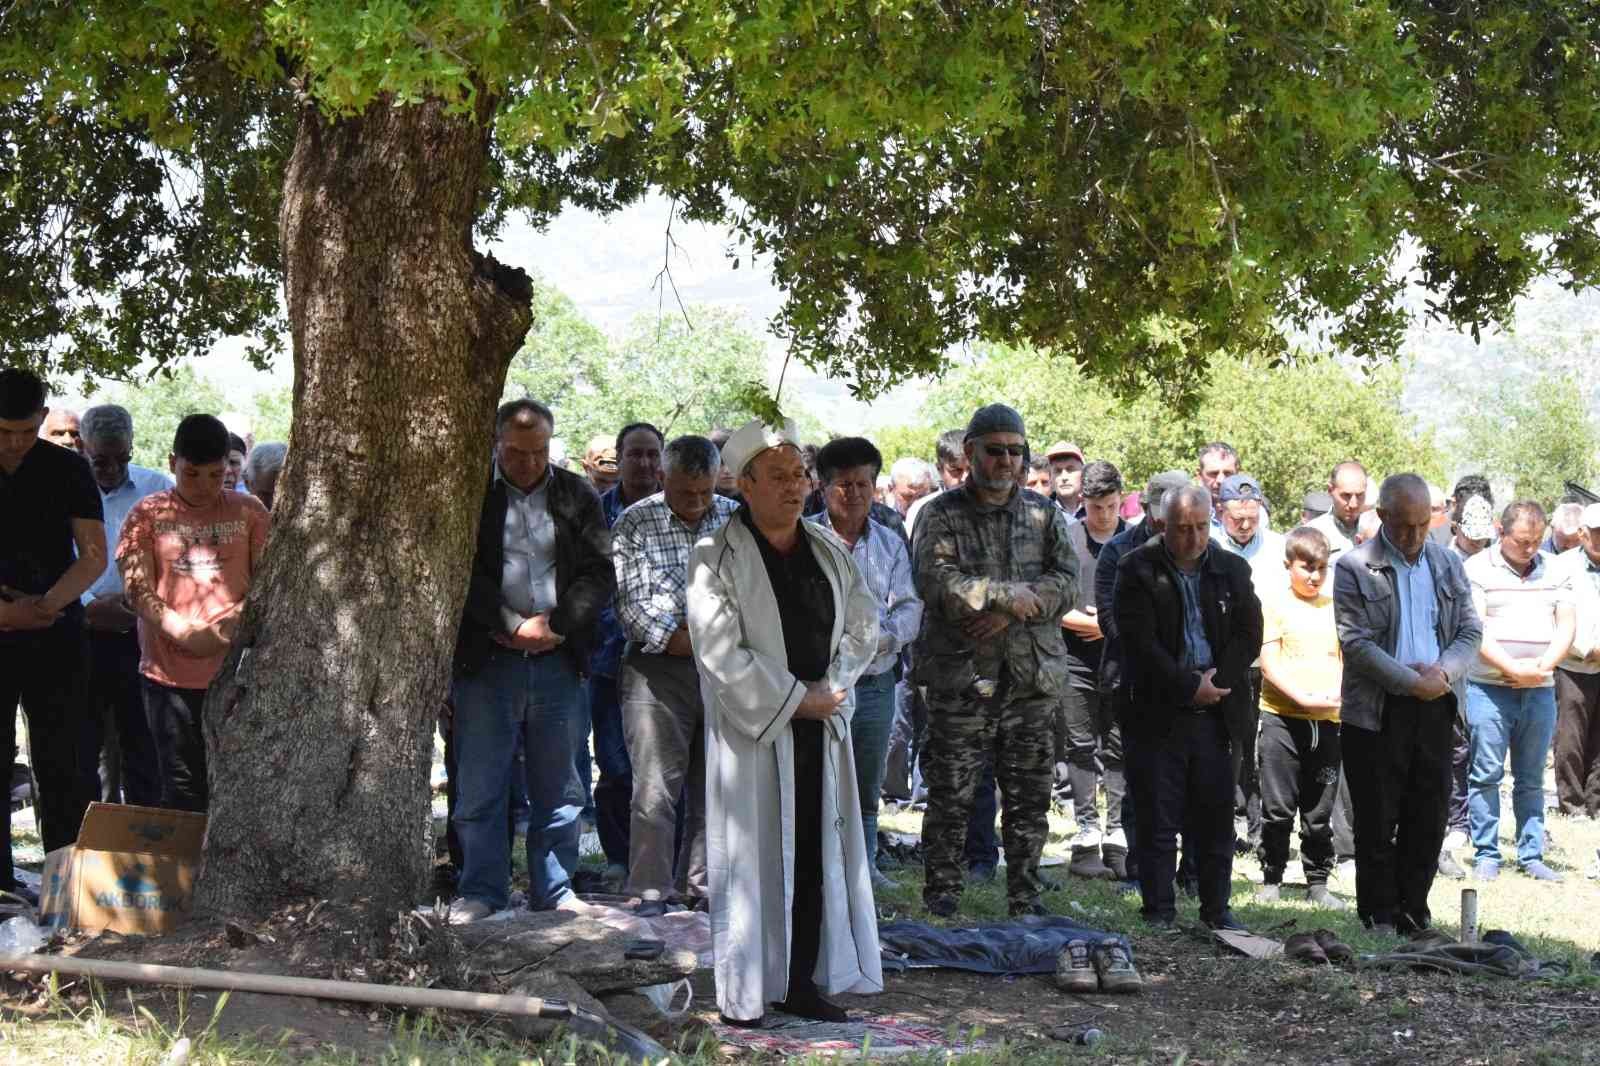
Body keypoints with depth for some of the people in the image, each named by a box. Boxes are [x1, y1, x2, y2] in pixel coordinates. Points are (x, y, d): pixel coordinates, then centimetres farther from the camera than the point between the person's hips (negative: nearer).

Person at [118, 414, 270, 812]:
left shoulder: (249, 512, 6)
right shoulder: (147, 515, 3)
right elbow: (138, 589, -4)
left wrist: (234, 621, -15)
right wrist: (185, 632, -19)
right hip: (170, 673, -1)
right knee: (183, 789, 5)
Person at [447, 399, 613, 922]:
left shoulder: (576, 495, 8)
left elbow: (600, 572, 3)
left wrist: (555, 624, -9)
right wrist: (513, 624, -12)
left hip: (558, 658, 2)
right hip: (487, 658, -2)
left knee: (557, 784, 7)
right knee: (480, 783, 1)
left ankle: (554, 889, 16)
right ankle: (481, 890, 11)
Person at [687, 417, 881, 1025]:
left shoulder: (828, 552, 11)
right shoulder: (716, 558, -7)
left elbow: (863, 625, 16)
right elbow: (721, 651, -14)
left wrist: (832, 688, 0)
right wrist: (796, 698, -12)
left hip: (821, 724, 6)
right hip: (752, 730, -5)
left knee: (818, 855, 6)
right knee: (752, 857, -3)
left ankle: (802, 981, 16)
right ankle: (742, 993, 4)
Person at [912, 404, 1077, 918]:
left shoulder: (1044, 514, 11)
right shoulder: (942, 515, 0)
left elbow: (1066, 581, -1)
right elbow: (935, 581, -15)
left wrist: (1007, 612, -14)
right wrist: (1009, 595, -16)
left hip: (1032, 677, 3)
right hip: (960, 678, -3)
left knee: (1030, 798, 9)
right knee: (951, 797, 1)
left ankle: (1025, 898, 18)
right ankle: (942, 895, 10)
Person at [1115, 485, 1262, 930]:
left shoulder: (1233, 570, 9)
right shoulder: (1138, 570, -3)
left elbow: (1249, 635, 6)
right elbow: (1140, 643, -10)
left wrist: (1216, 682, -8)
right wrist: (1189, 687, -12)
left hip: (1214, 713, 3)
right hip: (1157, 714, -3)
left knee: (1215, 818, 7)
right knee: (1158, 821, 1)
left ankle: (1216, 908, 19)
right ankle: (1159, 912, 9)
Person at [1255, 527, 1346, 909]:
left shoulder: (1336, 608, 11)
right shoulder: (1275, 606, -1)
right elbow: (1269, 663, -7)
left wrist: (1337, 693, -9)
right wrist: (1302, 698, -17)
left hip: (1327, 720, 3)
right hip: (1282, 717, -3)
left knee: (1320, 810, 8)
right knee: (1277, 807, 0)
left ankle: (1318, 882, 15)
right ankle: (1271, 879, 11)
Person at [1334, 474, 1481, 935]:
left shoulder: (1447, 565, 10)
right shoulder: (1354, 568, -5)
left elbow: (1470, 631, 10)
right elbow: (1356, 642, -12)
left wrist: (1443, 672, -10)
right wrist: (1414, 682, -15)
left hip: (1433, 707, 4)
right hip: (1375, 711, -4)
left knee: (1429, 817, 7)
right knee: (1377, 822, 3)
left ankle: (1412, 911, 18)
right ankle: (1379, 919, 12)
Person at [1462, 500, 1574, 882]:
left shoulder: (1555, 571, 11)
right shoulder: (1477, 569, -3)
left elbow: (1567, 625, 6)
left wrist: (1543, 665, -9)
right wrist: (1513, 668, -16)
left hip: (1540, 690, 4)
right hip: (1488, 688, -4)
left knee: (1531, 779, 9)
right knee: (1486, 775, -2)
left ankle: (1532, 856, 14)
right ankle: (1486, 856, 5)